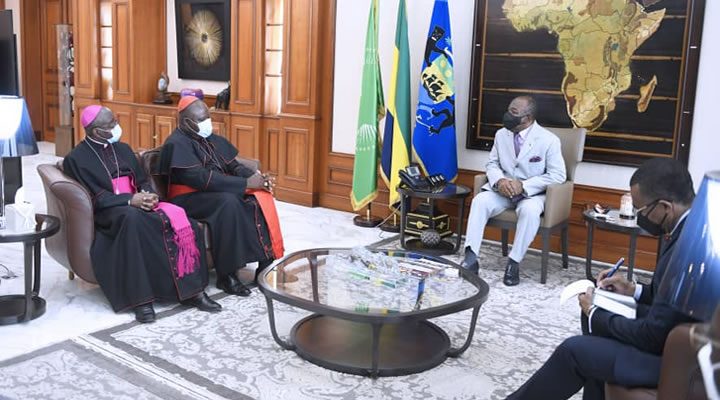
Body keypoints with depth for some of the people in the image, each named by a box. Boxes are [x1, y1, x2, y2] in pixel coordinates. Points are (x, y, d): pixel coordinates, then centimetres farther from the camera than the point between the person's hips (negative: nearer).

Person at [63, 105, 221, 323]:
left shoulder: (123, 149, 19)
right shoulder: (77, 158, 2)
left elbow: (142, 181, 15)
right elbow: (94, 197, -9)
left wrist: (148, 195, -9)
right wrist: (129, 200, -22)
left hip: (138, 202, 6)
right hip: (110, 212, -5)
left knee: (178, 218, -23)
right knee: (132, 218, -41)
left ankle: (191, 289, -22)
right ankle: (140, 297, -38)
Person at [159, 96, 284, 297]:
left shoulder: (212, 139, 13)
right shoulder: (177, 144, -13)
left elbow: (234, 166, 9)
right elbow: (202, 178, -23)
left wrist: (257, 177, -14)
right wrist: (246, 183, -25)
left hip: (219, 192, 7)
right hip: (189, 199, -7)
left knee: (260, 197, -15)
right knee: (228, 202, -35)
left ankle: (265, 262, -14)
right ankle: (227, 275, -27)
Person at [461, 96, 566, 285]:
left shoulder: (549, 140, -10)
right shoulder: (501, 134, 5)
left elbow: (557, 175, -11)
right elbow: (492, 164, 12)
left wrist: (523, 186, -21)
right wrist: (499, 181, -13)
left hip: (532, 192, -4)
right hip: (503, 189, 4)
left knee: (529, 210, -37)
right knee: (480, 201, -26)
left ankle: (514, 262, -25)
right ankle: (470, 257, -28)